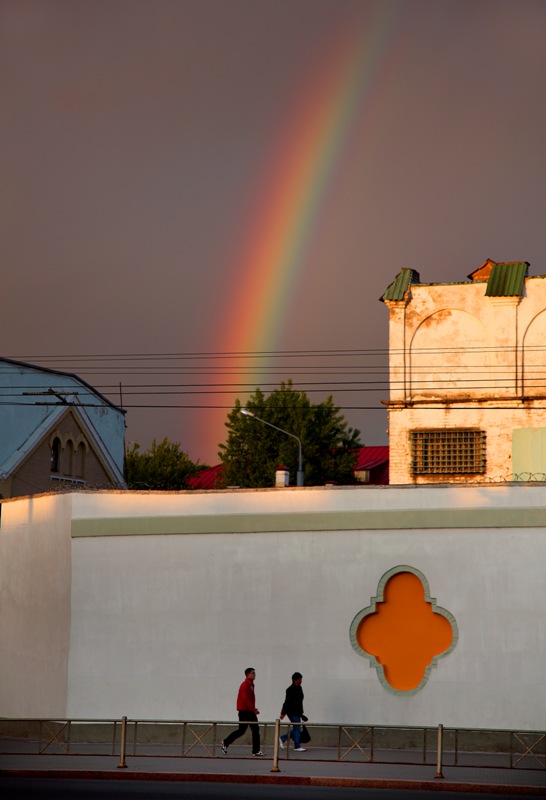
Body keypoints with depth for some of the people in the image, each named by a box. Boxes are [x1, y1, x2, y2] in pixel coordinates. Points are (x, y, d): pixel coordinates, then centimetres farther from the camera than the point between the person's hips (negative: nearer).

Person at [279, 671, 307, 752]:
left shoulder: (299, 688, 12)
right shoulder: (291, 689, -14)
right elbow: (287, 702, -17)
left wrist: (301, 713, 22)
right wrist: (283, 713, -19)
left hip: (297, 712, 9)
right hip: (292, 712, -9)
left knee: (297, 729, 11)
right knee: (297, 728, -8)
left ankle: (282, 738, 23)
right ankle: (297, 746, -2)